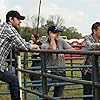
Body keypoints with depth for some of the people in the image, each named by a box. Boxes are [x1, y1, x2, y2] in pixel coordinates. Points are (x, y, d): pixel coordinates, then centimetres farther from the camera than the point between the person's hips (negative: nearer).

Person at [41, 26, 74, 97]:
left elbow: (72, 49, 3)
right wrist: (52, 37, -14)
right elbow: (53, 49, -28)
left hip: (61, 73, 4)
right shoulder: (44, 45, -8)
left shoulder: (61, 41, 5)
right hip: (49, 73, -4)